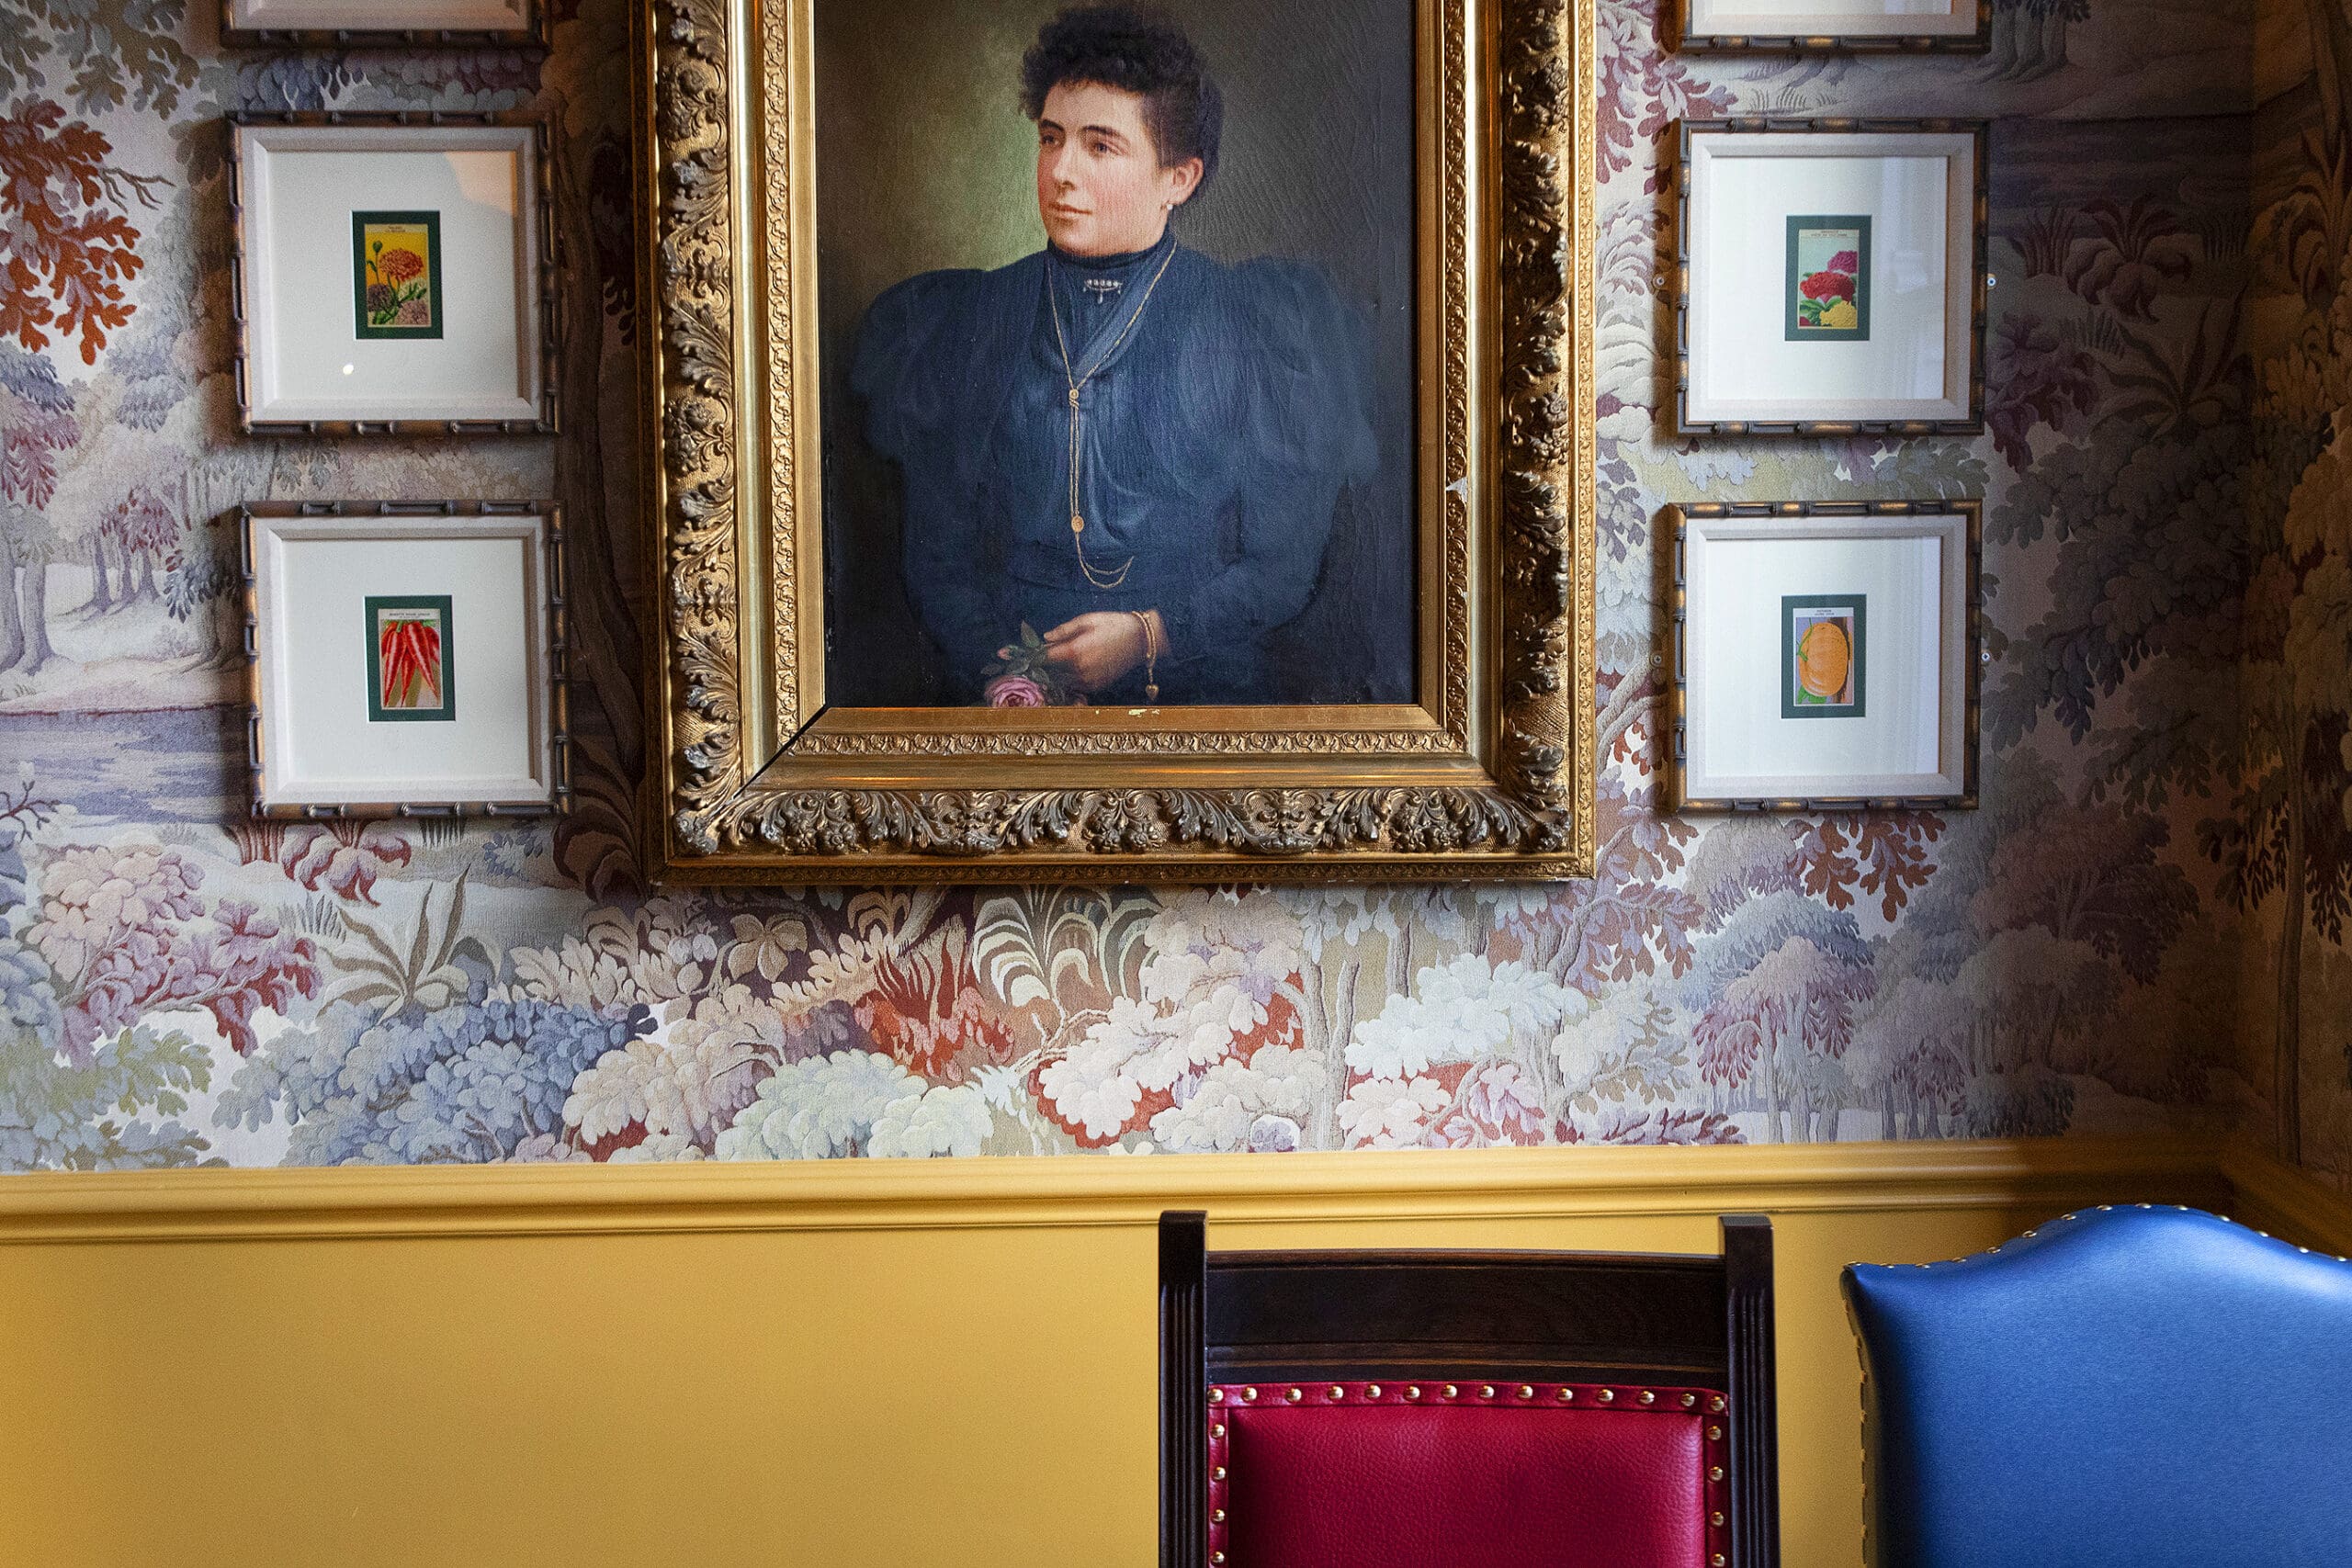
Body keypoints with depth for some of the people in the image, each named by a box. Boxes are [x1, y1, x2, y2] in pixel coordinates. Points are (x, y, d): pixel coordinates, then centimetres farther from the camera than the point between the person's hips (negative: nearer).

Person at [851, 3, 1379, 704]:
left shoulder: (1263, 323, 7)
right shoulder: (954, 324, 12)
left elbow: (1286, 561, 5)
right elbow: (934, 548, 11)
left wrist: (1152, 634, -9)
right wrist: (994, 668, -7)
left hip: (1206, 682, -1)